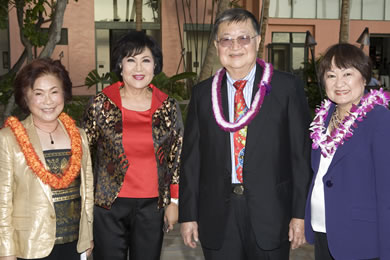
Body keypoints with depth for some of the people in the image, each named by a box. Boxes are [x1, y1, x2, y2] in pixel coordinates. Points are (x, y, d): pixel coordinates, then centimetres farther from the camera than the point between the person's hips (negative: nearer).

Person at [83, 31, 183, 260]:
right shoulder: (102, 105, -2)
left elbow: (177, 157, 6)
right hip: (109, 206, -1)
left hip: (152, 206, 1)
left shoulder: (168, 107, 1)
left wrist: (174, 202, 4)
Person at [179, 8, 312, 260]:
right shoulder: (202, 93, 5)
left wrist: (300, 213, -6)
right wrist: (188, 215, 4)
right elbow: (191, 157, 6)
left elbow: (302, 153, -3)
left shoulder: (288, 87, -2)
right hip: (217, 218, 2)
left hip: (270, 214, -2)